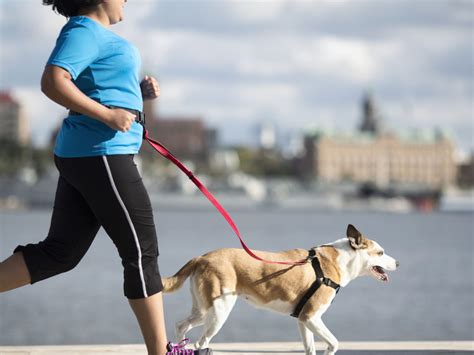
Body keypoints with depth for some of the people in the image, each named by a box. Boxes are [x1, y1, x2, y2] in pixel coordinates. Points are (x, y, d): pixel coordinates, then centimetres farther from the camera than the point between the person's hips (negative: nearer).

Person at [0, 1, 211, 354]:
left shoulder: (98, 34, 19)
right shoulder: (84, 31, -11)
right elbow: (53, 82, -24)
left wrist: (139, 92, 10)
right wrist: (108, 115, -24)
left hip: (82, 156, 10)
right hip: (102, 153, -10)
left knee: (60, 252, 8)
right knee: (142, 251, -2)